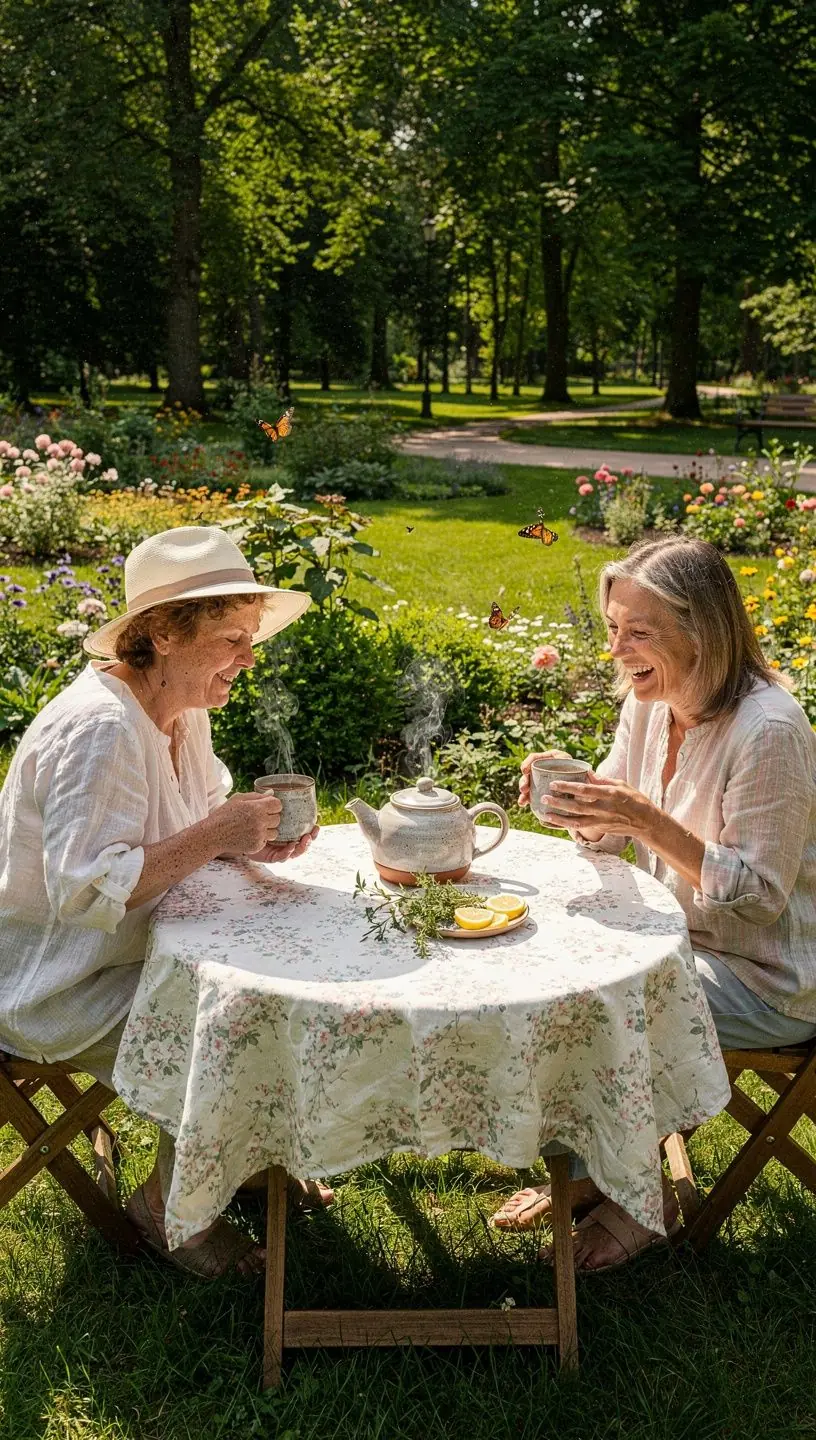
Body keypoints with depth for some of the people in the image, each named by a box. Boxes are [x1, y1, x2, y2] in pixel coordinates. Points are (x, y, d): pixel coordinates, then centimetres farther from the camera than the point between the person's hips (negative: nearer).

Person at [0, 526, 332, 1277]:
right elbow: (84, 890, -33)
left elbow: (181, 835, 9)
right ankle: (166, 1204, 5)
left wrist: (249, 834, -12)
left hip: (136, 950, 9)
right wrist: (217, 837, -33)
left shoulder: (181, 713, 1)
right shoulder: (100, 730, -28)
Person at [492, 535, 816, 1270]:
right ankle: (585, 1173, 15)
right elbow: (609, 835, 6)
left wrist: (649, 822, -34)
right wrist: (569, 792, -16)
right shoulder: (650, 703, -1)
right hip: (683, 936, 8)